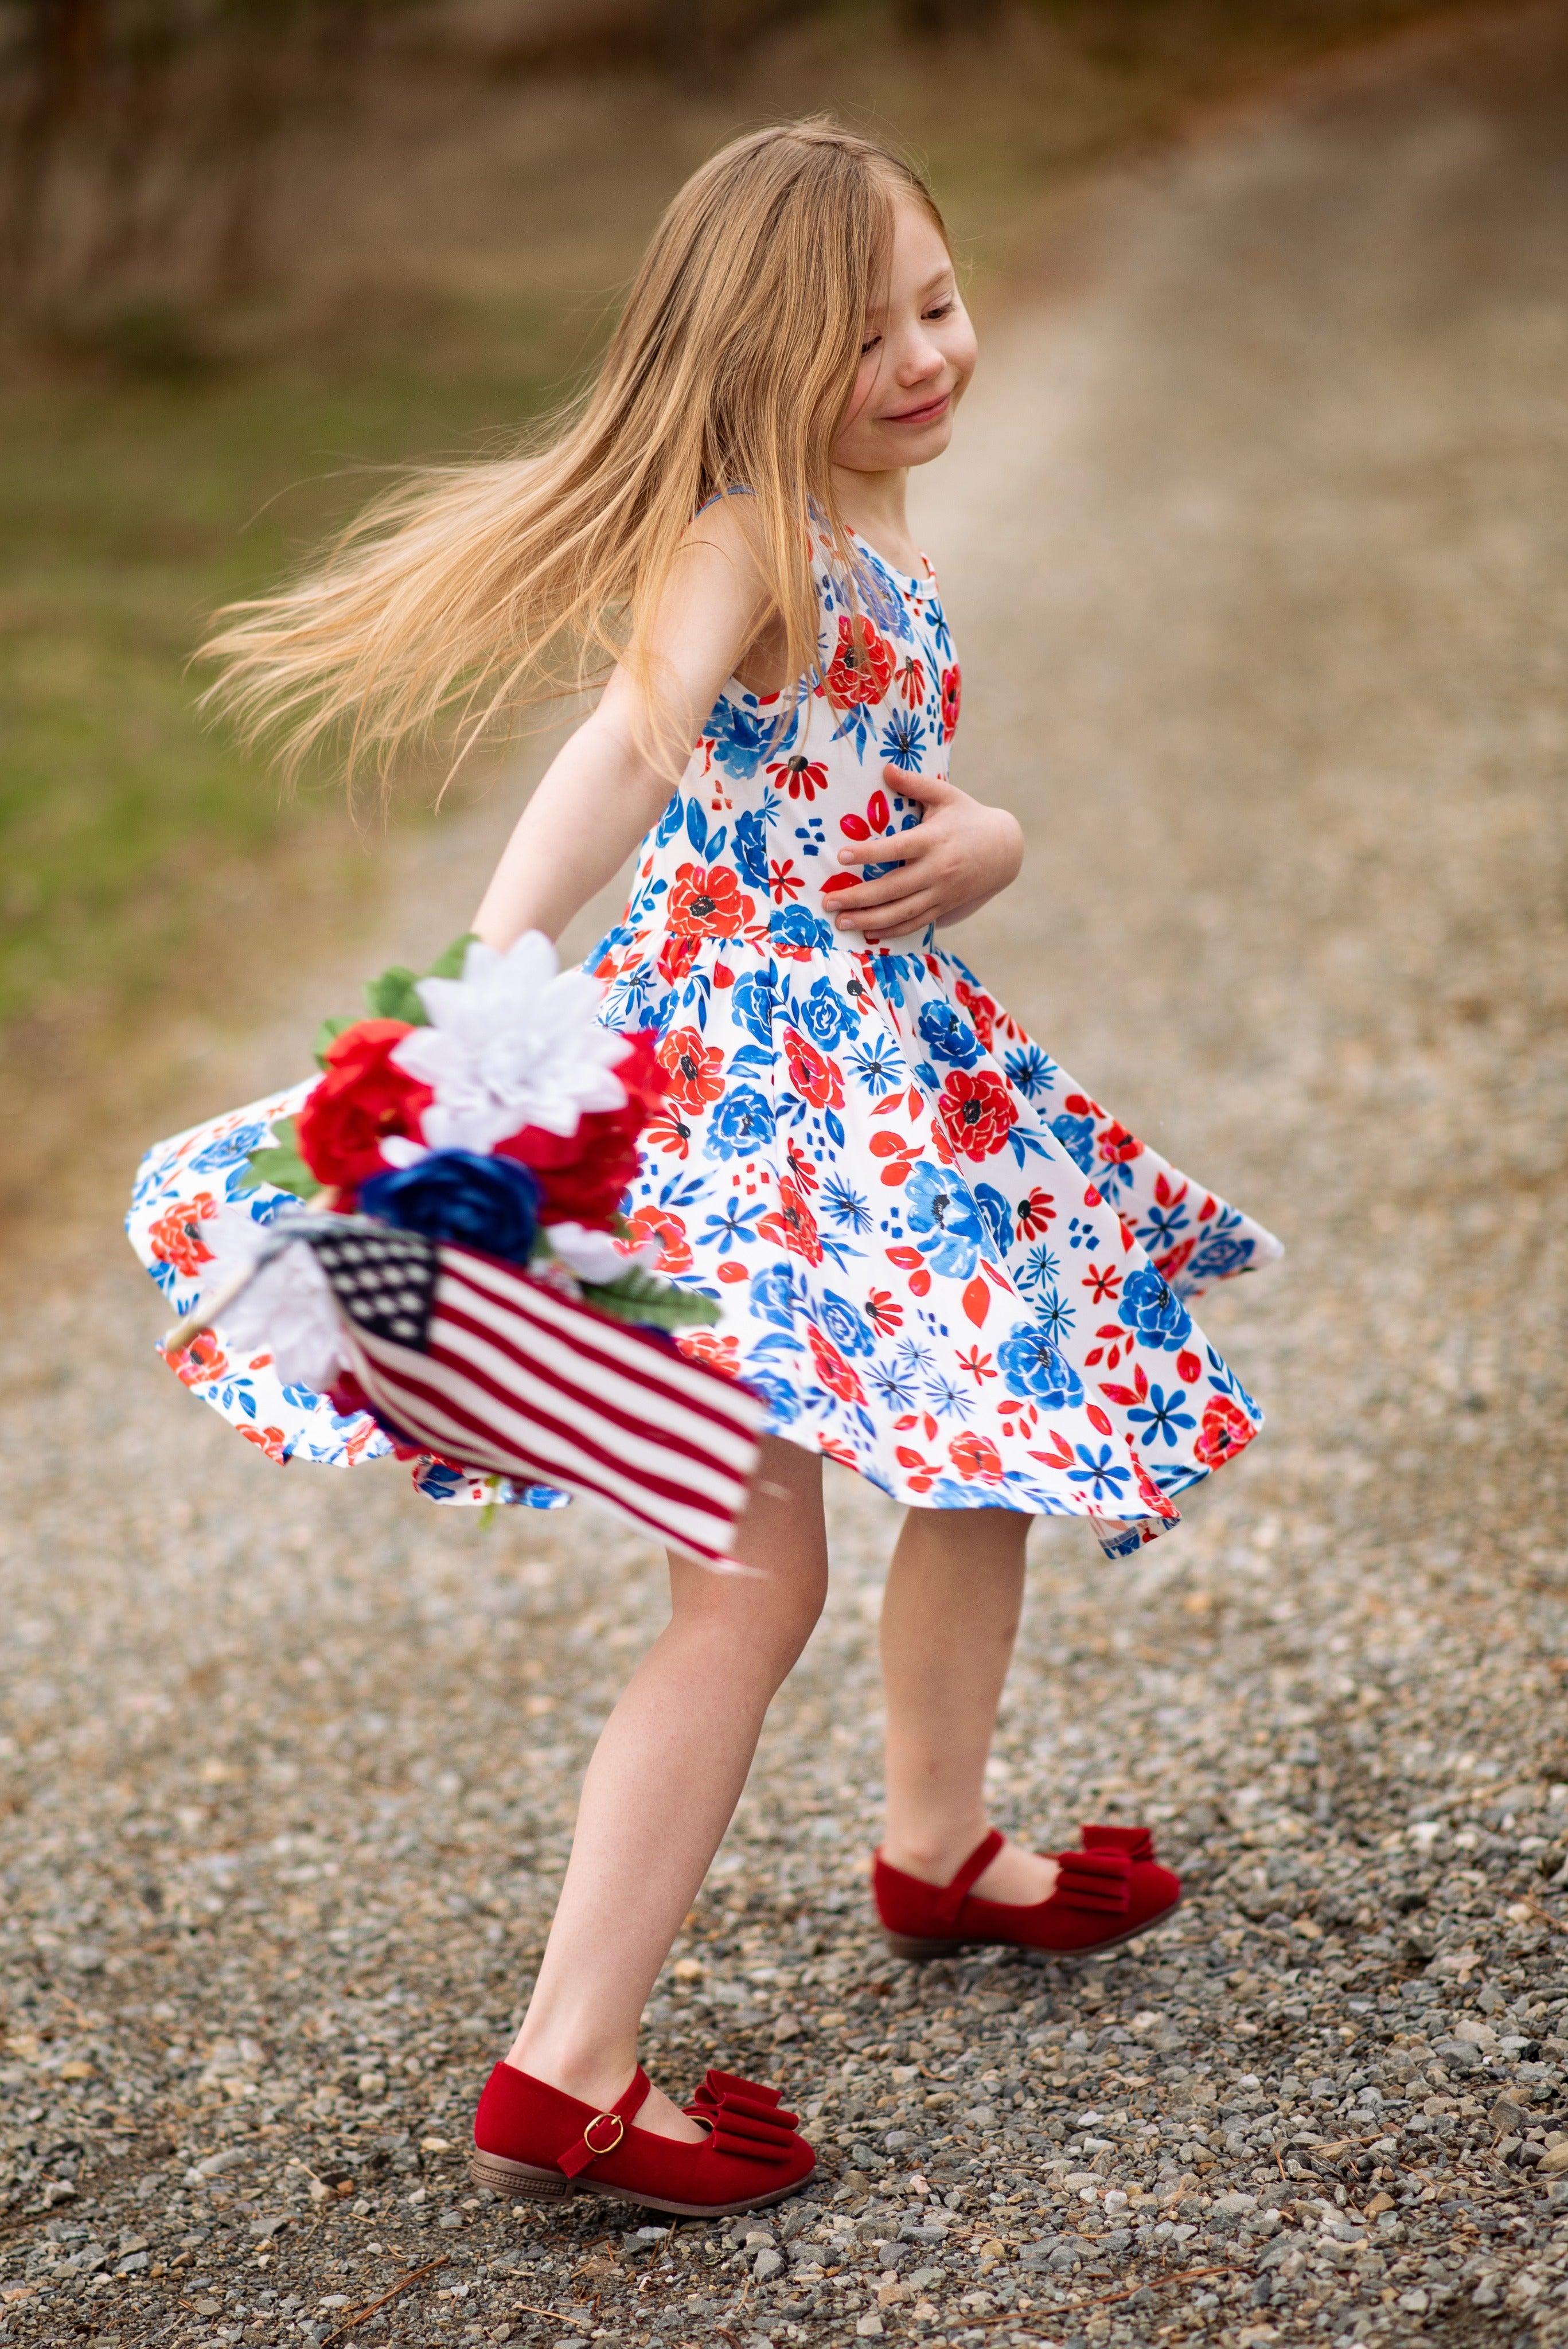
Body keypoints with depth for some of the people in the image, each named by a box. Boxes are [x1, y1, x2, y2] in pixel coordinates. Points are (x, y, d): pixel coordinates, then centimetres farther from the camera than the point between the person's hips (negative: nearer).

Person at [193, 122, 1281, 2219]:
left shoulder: (879, 544, 13)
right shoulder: (744, 535, -16)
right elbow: (625, 753, -32)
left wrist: (978, 843, -10)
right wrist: (483, 991, -47)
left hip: (883, 1064, 10)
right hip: (741, 1082, -10)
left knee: (995, 1448, 24)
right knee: (758, 1582, -10)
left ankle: (941, 1851, 47)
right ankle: (562, 2081, -6)